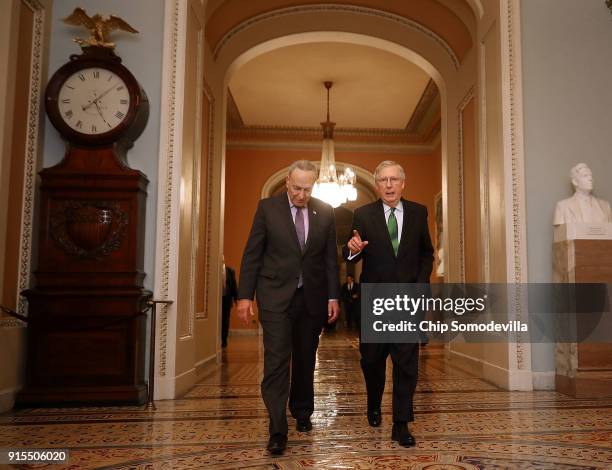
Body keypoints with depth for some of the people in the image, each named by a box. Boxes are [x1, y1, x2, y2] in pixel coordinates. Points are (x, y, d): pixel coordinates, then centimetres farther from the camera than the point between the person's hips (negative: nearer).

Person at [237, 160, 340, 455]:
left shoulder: (325, 212, 3)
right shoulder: (268, 207, -2)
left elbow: (330, 257, 6)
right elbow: (252, 254, -2)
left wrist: (333, 296, 1)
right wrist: (245, 295, -6)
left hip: (312, 297, 3)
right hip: (276, 295, -2)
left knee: (305, 359, 14)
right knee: (277, 360, -7)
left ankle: (302, 413, 34)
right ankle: (277, 430, 0)